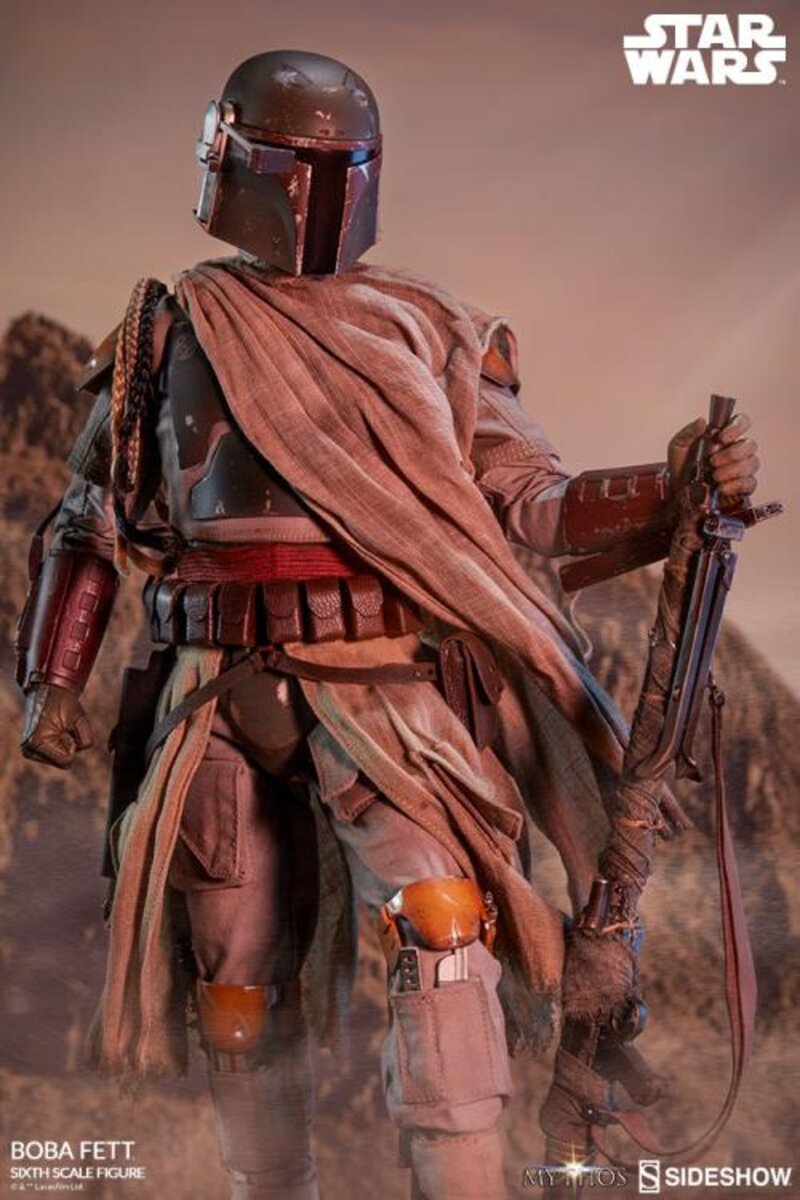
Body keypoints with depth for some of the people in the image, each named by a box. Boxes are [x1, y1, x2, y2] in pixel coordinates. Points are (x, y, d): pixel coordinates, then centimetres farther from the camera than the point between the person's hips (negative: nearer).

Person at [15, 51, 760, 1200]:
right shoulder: (169, 335, 9)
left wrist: (670, 487, -16)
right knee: (238, 990, 11)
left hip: (389, 689, -2)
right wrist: (53, 681, 6)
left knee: (440, 923, -24)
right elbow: (93, 524, 14)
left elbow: (533, 501, 1)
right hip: (226, 701, 2)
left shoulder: (430, 332, 7)